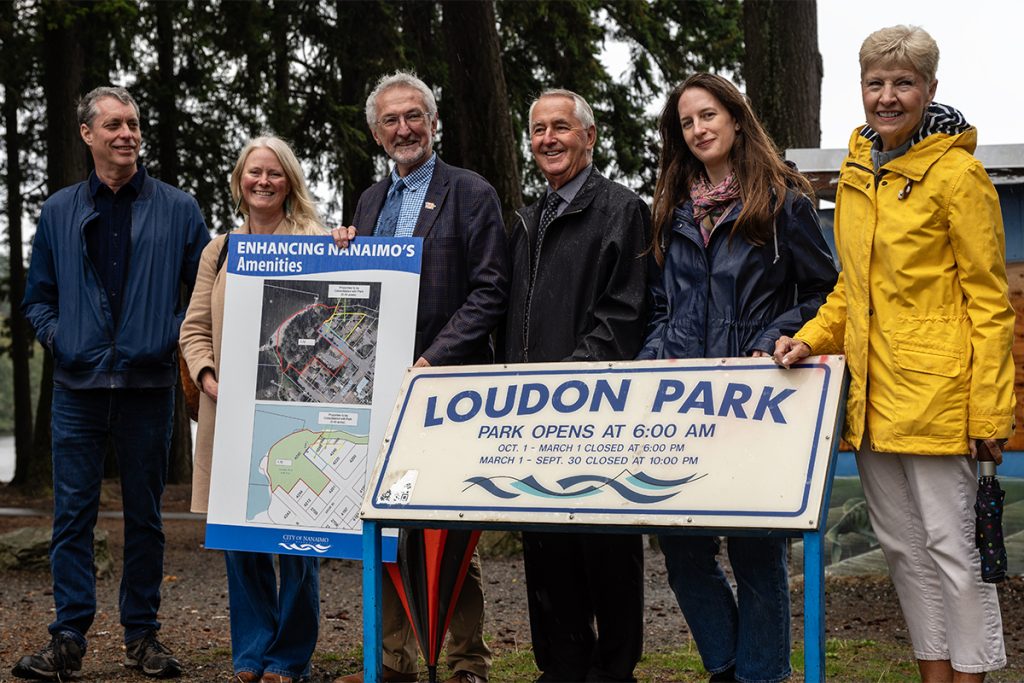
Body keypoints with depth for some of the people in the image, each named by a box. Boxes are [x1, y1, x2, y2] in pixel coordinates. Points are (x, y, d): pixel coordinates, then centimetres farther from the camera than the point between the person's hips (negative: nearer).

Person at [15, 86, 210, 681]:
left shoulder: (178, 209, 6)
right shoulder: (61, 211, 11)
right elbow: (38, 294, 17)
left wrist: (177, 335, -5)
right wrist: (56, 336, 2)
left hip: (148, 383, -1)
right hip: (79, 385, 1)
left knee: (145, 515, 6)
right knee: (73, 514, 0)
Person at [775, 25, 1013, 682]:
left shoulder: (957, 174, -9)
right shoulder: (857, 172, 12)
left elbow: (989, 301, -10)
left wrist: (990, 409, -14)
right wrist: (812, 338, 5)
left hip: (935, 394, -7)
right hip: (872, 394, 7)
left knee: (951, 543, -1)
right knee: (903, 545, 14)